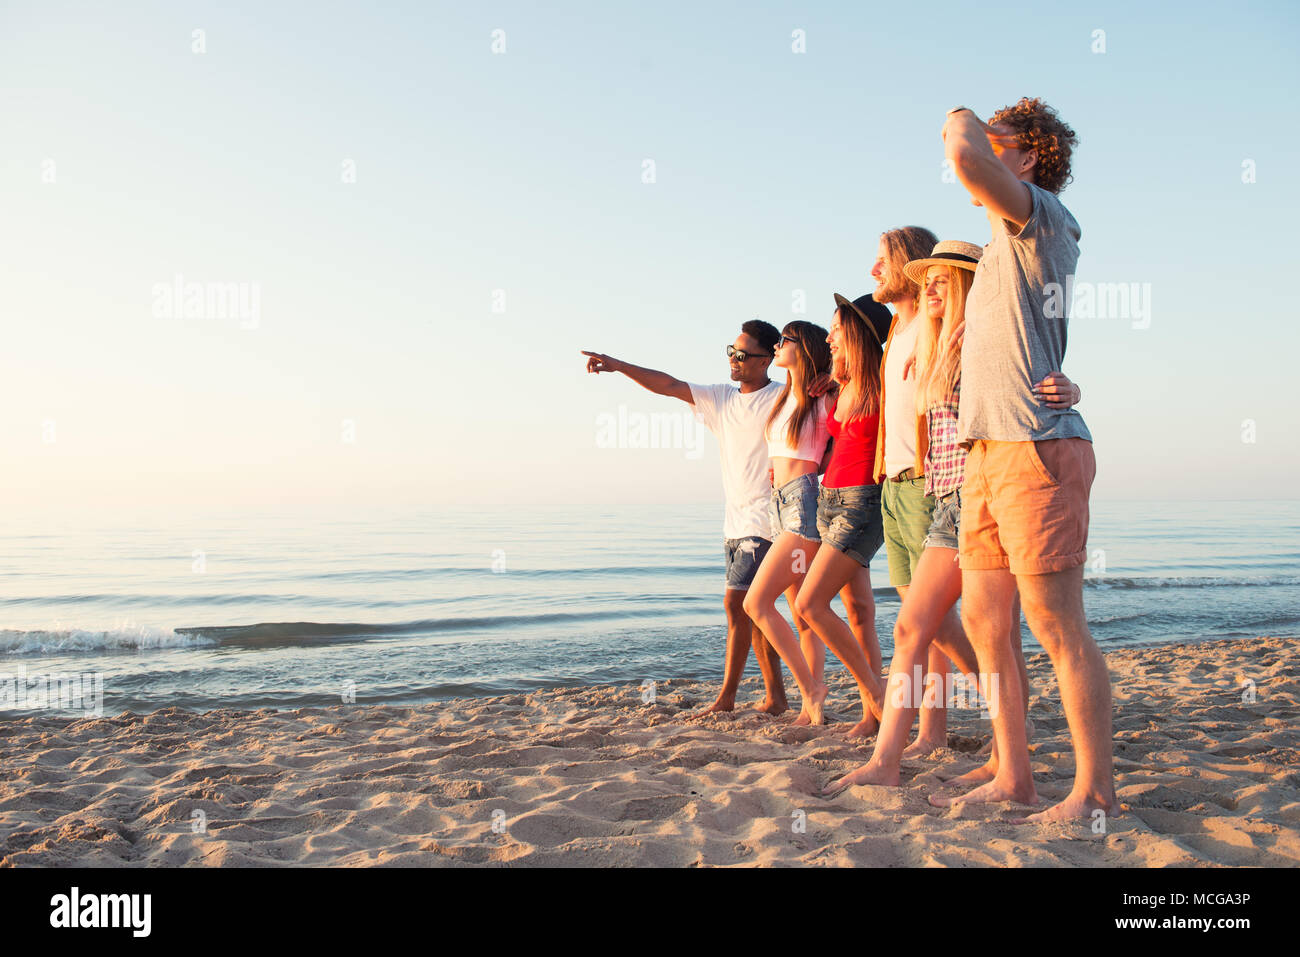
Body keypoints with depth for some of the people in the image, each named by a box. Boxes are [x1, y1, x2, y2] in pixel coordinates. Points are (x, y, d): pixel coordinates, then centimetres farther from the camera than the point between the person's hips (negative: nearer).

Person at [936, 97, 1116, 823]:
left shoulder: (1045, 218, -4)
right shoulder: (1001, 249, 23)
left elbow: (966, 157, -21)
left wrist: (965, 123, -1)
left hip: (1037, 448, -9)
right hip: (989, 452, 9)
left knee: (1058, 625, -6)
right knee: (983, 619, 8)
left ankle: (1096, 790, 3)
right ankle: (1014, 777, 16)